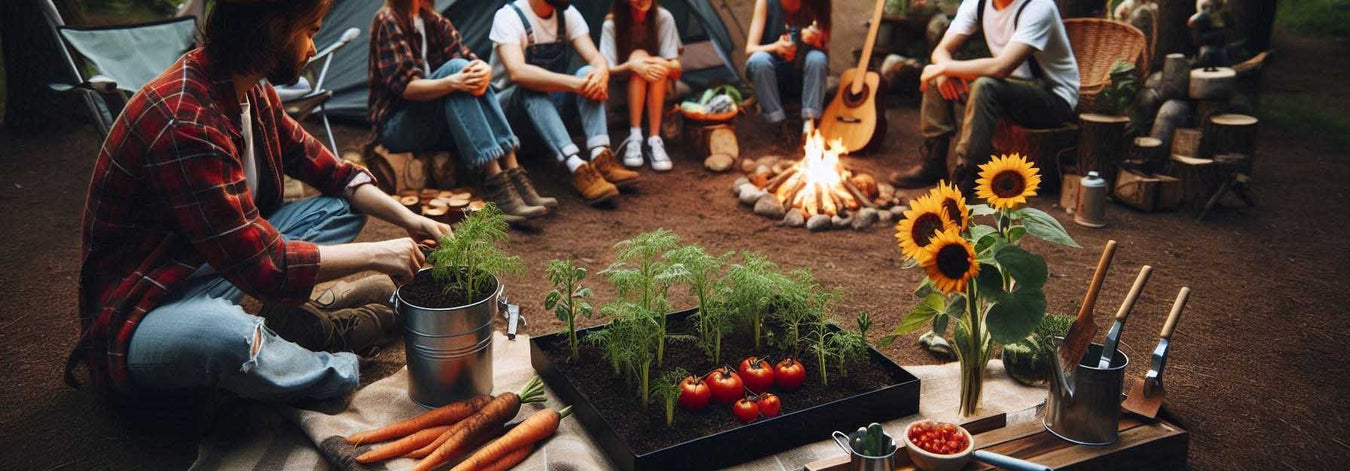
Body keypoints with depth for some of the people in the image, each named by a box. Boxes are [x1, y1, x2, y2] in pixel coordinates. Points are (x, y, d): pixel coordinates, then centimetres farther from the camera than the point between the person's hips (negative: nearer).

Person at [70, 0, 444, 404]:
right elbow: (263, 264, -29)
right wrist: (376, 255, -19)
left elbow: (321, 166, 12)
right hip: (135, 316, -9)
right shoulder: (185, 123, -30)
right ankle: (337, 371, -13)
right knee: (232, 337, -42)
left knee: (343, 207, 8)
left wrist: (407, 218, 0)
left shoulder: (252, 92, 0)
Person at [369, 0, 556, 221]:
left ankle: (514, 175, -31)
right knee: (454, 66, -26)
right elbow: (404, 86, -17)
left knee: (471, 77, -20)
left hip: (436, 125, 6)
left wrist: (484, 70, -24)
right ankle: (495, 182, -39)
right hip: (396, 127, -6)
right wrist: (452, 82, -35)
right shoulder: (387, 21, -7)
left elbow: (468, 57, 1)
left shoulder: (433, 20, 13)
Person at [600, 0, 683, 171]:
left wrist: (665, 65, -38)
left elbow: (676, 68, -14)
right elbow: (607, 70, -17)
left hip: (660, 90, 1)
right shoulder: (612, 24, -16)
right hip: (626, 90, -1)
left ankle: (655, 140, -35)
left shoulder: (663, 18, -13)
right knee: (638, 56, -32)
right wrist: (630, 65, -38)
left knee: (656, 67, -32)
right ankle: (634, 138, -36)